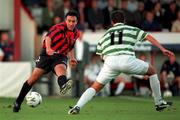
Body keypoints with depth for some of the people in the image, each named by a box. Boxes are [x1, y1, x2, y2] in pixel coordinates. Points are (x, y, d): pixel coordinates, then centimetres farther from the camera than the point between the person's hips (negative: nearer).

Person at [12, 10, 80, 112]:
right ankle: (18, 102, 8)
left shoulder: (76, 33, 6)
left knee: (61, 68, -33)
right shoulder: (59, 28, -14)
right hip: (47, 54, -2)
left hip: (61, 57, 2)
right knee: (34, 77, -8)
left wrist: (72, 58, 10)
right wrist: (48, 48, -52)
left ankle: (63, 85, -70)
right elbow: (48, 37, -33)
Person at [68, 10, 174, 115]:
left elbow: (102, 55, 27)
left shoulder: (105, 35, 31)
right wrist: (162, 49, 7)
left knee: (95, 88, 13)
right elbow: (148, 37, 12)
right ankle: (159, 103, 26)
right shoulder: (131, 29, 24)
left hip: (110, 62, 2)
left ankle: (77, 106, -9)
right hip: (127, 60, -2)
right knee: (152, 71, 23)